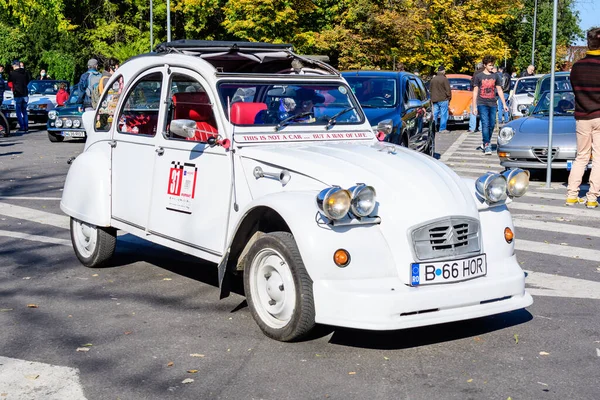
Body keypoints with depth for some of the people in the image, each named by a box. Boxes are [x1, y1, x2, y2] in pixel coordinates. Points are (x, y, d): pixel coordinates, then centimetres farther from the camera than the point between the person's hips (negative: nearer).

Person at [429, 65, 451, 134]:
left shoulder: (433, 79, 10)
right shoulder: (444, 79, -10)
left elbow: (430, 90, 16)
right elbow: (448, 90, -9)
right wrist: (449, 98, 2)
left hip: (434, 100, 6)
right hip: (443, 100, -6)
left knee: (435, 114, 10)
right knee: (444, 115, -1)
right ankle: (442, 129, -2)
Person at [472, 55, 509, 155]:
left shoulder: (495, 76, 11)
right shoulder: (479, 76, 2)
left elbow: (499, 90, 15)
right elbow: (475, 92, 3)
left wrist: (504, 104, 10)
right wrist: (474, 106, -2)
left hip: (492, 104, 4)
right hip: (482, 104, -4)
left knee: (492, 125, 6)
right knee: (485, 124, -13)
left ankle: (486, 143, 21)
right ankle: (487, 145, -16)